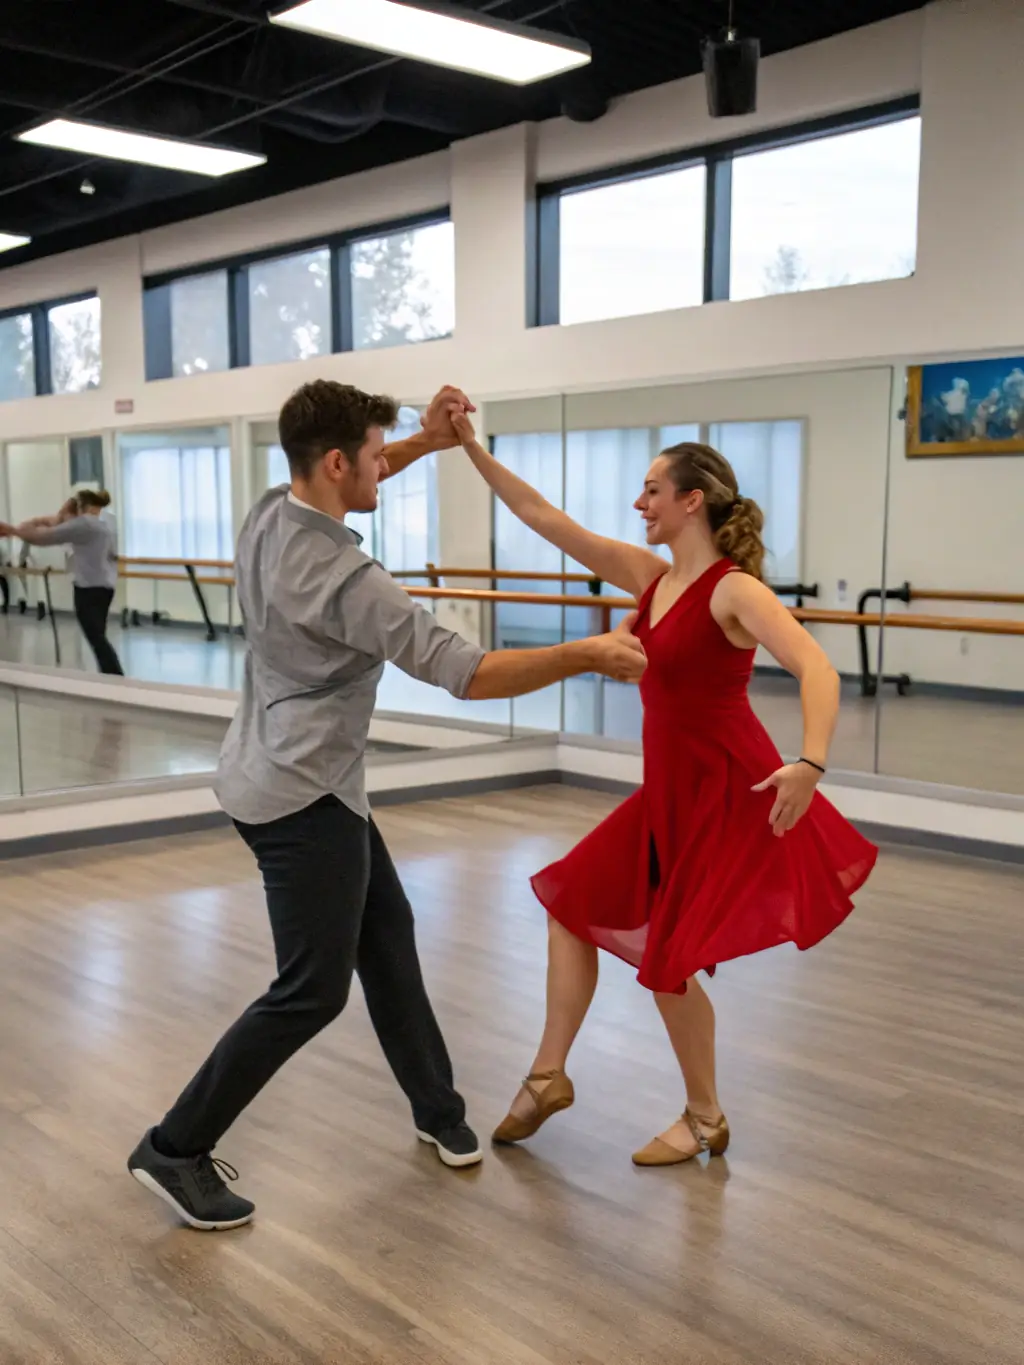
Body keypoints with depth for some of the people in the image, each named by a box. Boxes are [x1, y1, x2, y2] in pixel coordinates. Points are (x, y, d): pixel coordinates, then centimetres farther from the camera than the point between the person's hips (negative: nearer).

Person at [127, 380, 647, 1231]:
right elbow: (467, 674, -25)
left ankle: (438, 1108, 34)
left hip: (295, 780, 10)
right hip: (302, 797, -10)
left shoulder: (268, 517, -1)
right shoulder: (346, 580, -27)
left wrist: (427, 445, 7)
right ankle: (176, 1150, 10)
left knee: (386, 935, 18)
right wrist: (590, 656, -18)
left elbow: (348, 485, 22)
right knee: (313, 992, -1)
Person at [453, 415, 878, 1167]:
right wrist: (473, 448, 2)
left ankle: (705, 1119, 23)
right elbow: (546, 519, 5)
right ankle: (549, 1076, 25)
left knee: (667, 957, 0)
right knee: (574, 899, 12)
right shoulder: (651, 576, 5)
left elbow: (818, 668, -30)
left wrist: (810, 764, -46)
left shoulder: (735, 591, -17)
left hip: (731, 794, -8)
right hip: (672, 793, 8)